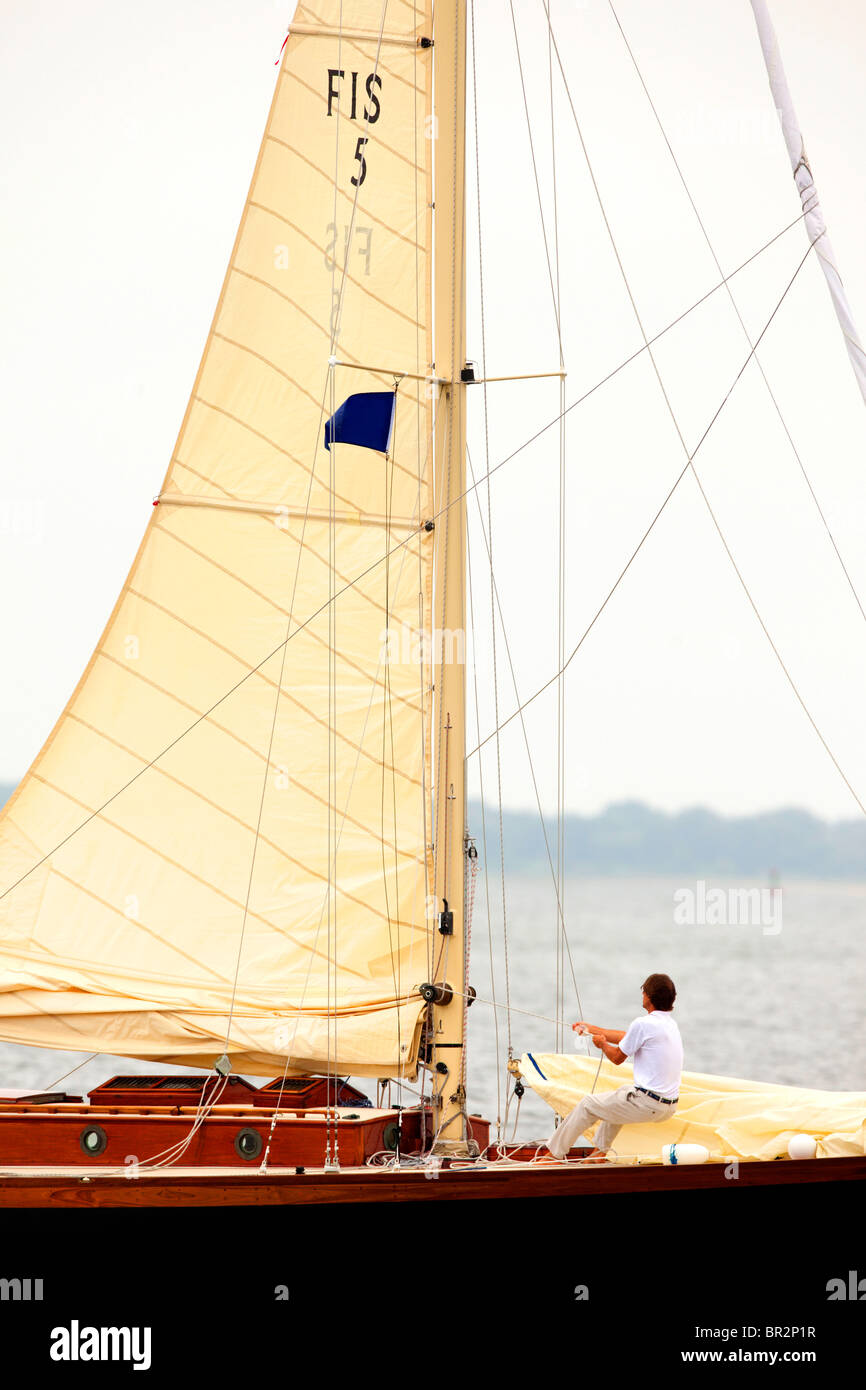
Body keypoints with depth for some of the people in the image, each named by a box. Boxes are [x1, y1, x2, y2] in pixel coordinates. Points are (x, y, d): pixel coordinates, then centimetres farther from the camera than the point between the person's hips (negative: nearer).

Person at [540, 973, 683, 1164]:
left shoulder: (643, 1024, -17)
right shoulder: (669, 1023, 11)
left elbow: (617, 1057, -5)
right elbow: (626, 1037, 23)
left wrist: (602, 1043, 17)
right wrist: (591, 1029, 32)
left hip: (647, 1105, -8)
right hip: (670, 1107, 8)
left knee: (587, 1105, 10)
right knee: (622, 1092, 36)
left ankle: (555, 1153, 23)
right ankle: (600, 1151, 40)